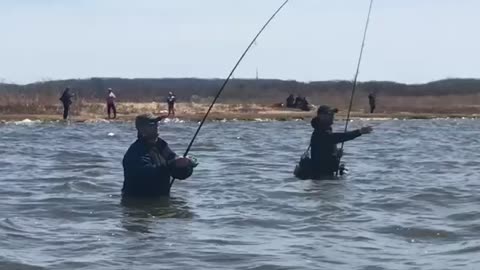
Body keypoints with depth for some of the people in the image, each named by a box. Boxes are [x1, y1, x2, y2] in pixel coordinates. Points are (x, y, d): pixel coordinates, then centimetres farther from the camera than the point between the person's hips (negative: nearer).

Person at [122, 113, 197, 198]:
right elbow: (146, 172, -30)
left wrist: (186, 165, -12)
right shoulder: (136, 150, -13)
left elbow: (180, 173, 11)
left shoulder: (161, 146, 11)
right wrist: (172, 164, -35)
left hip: (161, 200, 7)